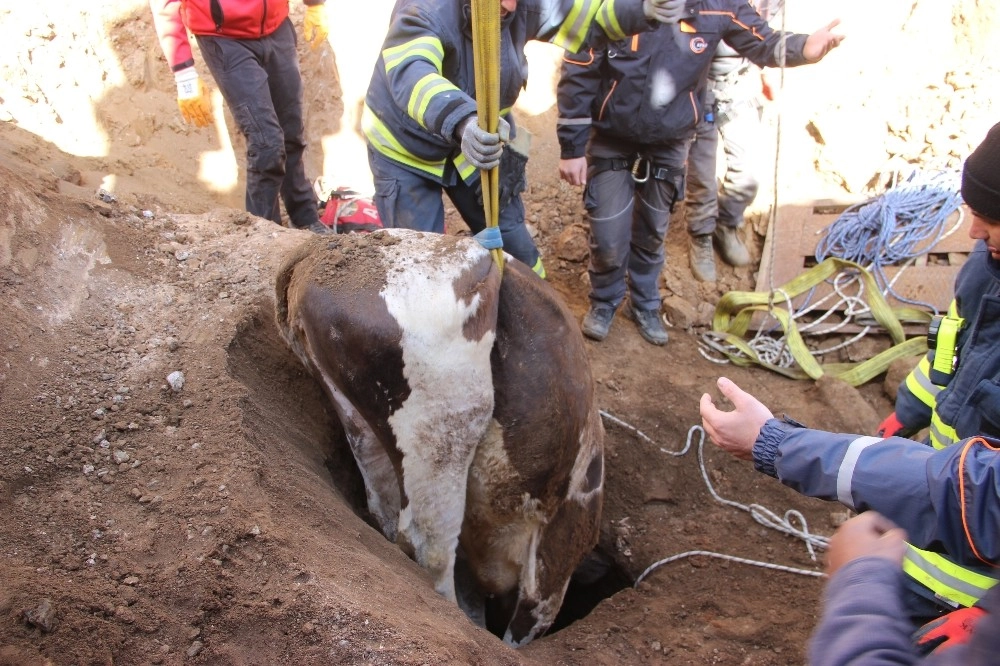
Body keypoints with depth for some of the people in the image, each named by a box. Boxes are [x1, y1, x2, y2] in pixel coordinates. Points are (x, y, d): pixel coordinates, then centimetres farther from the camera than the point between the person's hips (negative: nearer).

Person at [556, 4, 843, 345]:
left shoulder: (719, 5, -15)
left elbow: (761, 42, -1)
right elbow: (578, 73, -14)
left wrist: (803, 47, -25)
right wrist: (572, 147, -11)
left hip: (670, 143, 3)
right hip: (610, 138, -2)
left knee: (652, 232, 17)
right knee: (609, 237, -2)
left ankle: (644, 304, 41)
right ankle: (604, 302, 29)